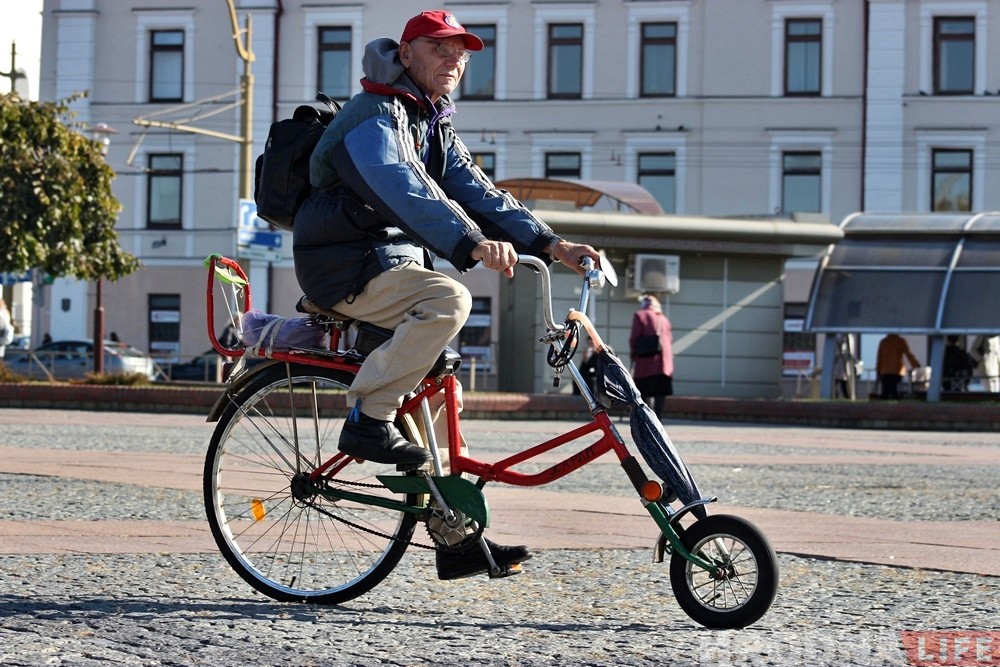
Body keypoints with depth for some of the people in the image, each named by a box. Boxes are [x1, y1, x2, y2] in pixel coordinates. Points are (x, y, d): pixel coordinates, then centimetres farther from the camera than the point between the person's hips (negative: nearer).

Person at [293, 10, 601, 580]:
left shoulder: (436, 128, 17)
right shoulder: (375, 117, -14)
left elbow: (477, 192, 7)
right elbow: (406, 190, -32)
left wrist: (549, 244, -8)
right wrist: (473, 243, -47)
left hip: (395, 265, 10)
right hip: (349, 267, -10)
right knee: (449, 300, -32)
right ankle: (368, 420, -22)